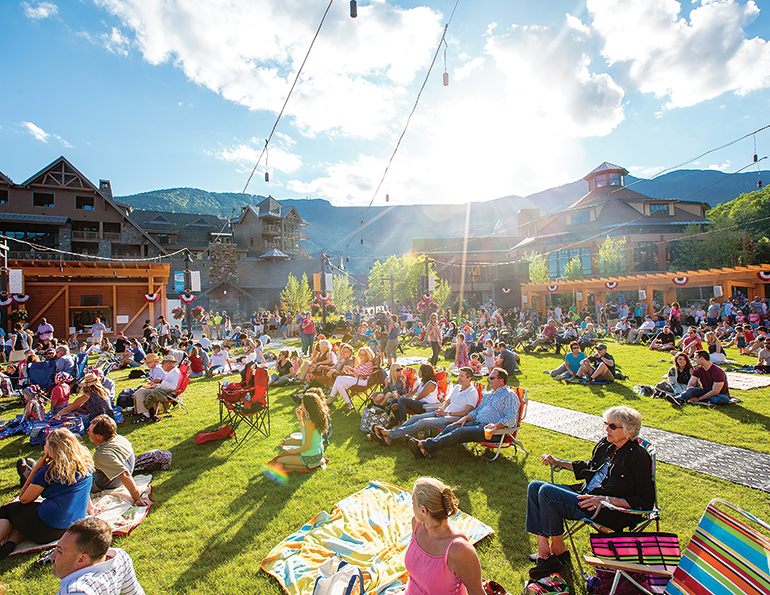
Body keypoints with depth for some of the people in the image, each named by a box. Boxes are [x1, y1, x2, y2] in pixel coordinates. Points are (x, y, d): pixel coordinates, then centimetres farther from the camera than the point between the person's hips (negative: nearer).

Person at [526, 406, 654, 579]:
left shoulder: (638, 457, -14)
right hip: (585, 494, 9)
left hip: (609, 513, -9)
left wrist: (607, 500, -22)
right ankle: (543, 553, -9)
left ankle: (558, 550, -2)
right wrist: (558, 462, 17)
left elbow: (645, 501, -14)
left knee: (547, 492, -24)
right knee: (535, 487, -6)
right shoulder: (605, 444, 8)